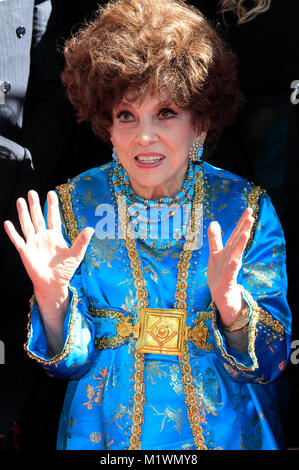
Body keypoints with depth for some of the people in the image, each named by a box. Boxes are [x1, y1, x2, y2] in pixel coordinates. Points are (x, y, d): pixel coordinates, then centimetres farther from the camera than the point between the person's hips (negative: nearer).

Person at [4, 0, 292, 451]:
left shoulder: (246, 208, -5)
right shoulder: (73, 205, -3)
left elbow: (271, 362, -6)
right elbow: (70, 360, -3)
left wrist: (230, 302, -25)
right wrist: (51, 297, -22)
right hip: (104, 433, 1)